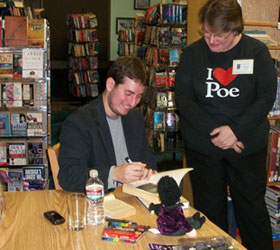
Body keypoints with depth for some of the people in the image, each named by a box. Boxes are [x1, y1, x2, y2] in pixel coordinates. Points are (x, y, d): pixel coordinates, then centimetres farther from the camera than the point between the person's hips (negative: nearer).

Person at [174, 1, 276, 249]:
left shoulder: (257, 52, -1)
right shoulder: (192, 53, -1)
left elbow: (267, 97, -5)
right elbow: (182, 99, -5)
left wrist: (236, 130, -16)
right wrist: (213, 132, -15)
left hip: (248, 147, 0)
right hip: (203, 148, 1)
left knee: (253, 209, 8)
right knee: (209, 210, 10)